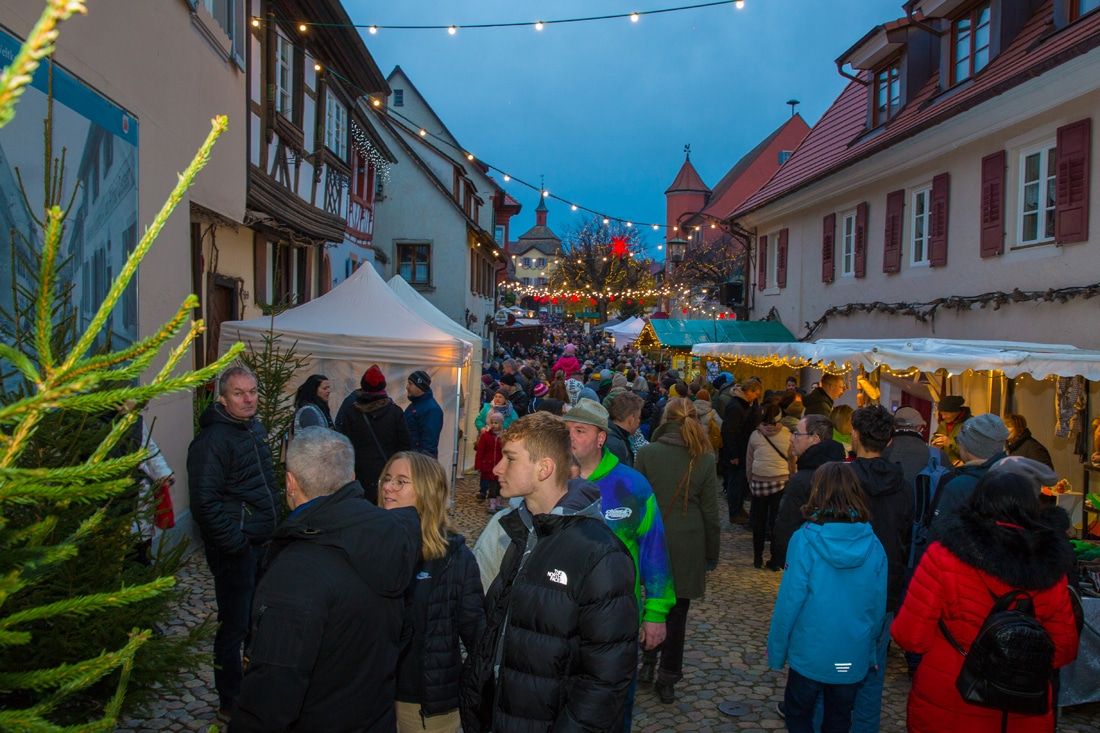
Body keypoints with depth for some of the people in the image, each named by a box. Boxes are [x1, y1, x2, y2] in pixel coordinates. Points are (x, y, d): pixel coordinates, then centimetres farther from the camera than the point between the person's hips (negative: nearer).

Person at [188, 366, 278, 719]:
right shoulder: (212, 439, -19)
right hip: (235, 548, -9)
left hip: (262, 542, 9)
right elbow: (205, 502, -22)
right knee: (235, 625, 2)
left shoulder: (255, 428, 8)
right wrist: (236, 544, -20)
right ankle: (230, 702, 17)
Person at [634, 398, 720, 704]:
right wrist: (711, 553, 9)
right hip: (688, 545, 0)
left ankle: (648, 662, 24)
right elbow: (710, 512, -1)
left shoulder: (647, 452, -9)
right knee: (677, 612, 10)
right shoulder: (704, 459, -6)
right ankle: (668, 678, 19)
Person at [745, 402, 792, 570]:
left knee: (758, 520, 12)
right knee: (777, 521, 7)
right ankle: (775, 559, 10)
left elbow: (749, 461, 3)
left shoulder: (755, 435, -4)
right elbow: (791, 460, 2)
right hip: (781, 482, -1)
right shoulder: (787, 435, -6)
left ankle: (757, 558, 18)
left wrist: (750, 480, 14)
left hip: (758, 481, 1)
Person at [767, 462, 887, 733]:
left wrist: (776, 650, -3)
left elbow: (789, 601, -16)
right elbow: (878, 607, -1)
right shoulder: (873, 545, -9)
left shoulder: (804, 540, -19)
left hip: (810, 653, -3)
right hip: (854, 658, 3)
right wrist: (868, 646, 14)